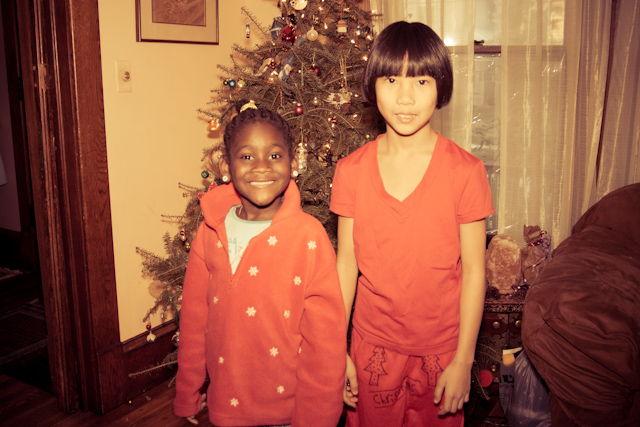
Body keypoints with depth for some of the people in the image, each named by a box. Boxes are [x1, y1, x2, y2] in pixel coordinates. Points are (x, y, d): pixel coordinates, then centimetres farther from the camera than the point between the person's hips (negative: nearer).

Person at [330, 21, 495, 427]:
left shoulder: (465, 171, -12)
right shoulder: (351, 170, -6)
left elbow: (473, 271, -8)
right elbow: (346, 263, -1)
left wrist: (463, 361, -6)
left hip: (441, 348, -1)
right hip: (372, 346, 2)